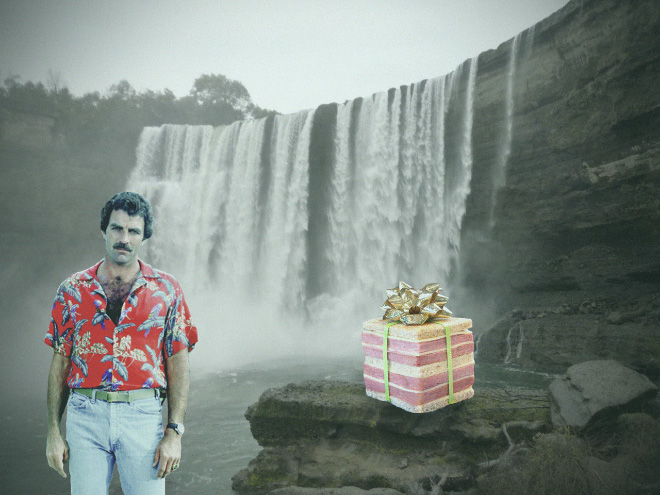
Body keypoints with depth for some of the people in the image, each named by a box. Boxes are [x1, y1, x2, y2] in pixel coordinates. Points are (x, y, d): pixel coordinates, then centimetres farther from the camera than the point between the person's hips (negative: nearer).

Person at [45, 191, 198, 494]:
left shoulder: (166, 290, 1)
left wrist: (174, 433, -4)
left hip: (143, 414, -1)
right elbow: (60, 363, 9)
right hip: (84, 414, 1)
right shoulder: (72, 290, 6)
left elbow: (178, 364, 0)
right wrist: (53, 432, 6)